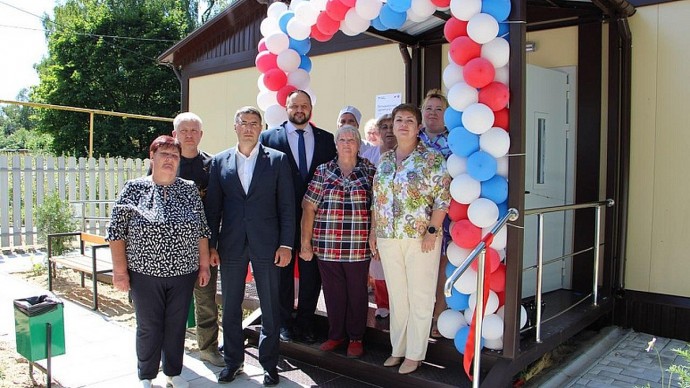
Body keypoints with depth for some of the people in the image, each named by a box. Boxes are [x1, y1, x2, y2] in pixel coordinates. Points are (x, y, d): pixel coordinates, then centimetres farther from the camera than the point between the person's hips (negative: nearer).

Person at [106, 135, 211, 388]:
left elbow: (201, 231, 7)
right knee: (149, 328, 9)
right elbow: (117, 231, -4)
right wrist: (120, 270, -7)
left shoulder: (189, 190, 4)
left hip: (183, 273, 2)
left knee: (177, 326, 12)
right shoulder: (134, 189, -3)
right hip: (145, 273, -2)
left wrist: (204, 264, 5)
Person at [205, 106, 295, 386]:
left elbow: (286, 206, -1)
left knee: (270, 308, 6)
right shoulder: (219, 162, 7)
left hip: (267, 244, -2)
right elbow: (213, 206, 7)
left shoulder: (277, 160, 1)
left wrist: (286, 244, -7)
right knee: (230, 307, 12)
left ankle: (269, 363, 23)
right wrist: (211, 245, 2)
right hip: (231, 245, 2)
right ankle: (233, 361, 29)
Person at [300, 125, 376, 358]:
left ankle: (356, 338, 27)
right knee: (333, 293, 11)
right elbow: (309, 208, 3)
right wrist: (306, 242, -1)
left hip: (359, 248, -1)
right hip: (327, 246, 1)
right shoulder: (323, 171, 5)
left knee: (357, 293, 9)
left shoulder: (370, 171, 3)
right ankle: (336, 334, 30)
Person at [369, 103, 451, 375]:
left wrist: (432, 231, -15)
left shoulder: (432, 159, -5)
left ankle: (414, 354, 17)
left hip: (421, 238, -5)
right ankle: (398, 349, 26)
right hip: (388, 238, 5)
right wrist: (373, 232, 10)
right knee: (396, 295, 13)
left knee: (420, 297, 5)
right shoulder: (384, 160, 10)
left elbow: (442, 198, -9)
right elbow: (377, 200, 14)